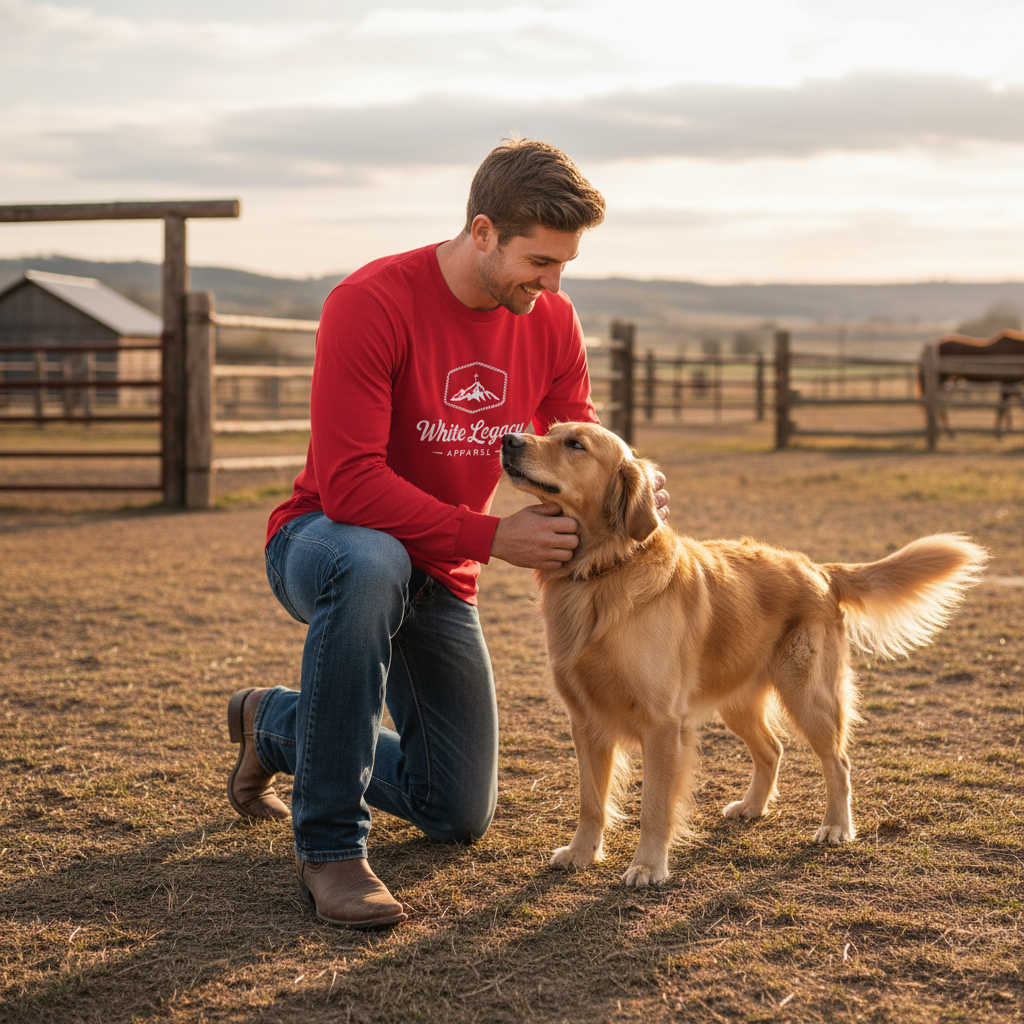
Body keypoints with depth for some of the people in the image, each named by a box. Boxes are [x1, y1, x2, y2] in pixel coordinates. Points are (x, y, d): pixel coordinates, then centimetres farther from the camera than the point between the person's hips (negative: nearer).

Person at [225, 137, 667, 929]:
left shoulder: (552, 321, -7)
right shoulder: (372, 302, -26)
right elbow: (349, 484, -31)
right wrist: (492, 538, -35)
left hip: (441, 578, 6)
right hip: (326, 541, -6)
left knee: (463, 818, 7)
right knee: (373, 566, -45)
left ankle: (277, 723, 33)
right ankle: (330, 844, -30)